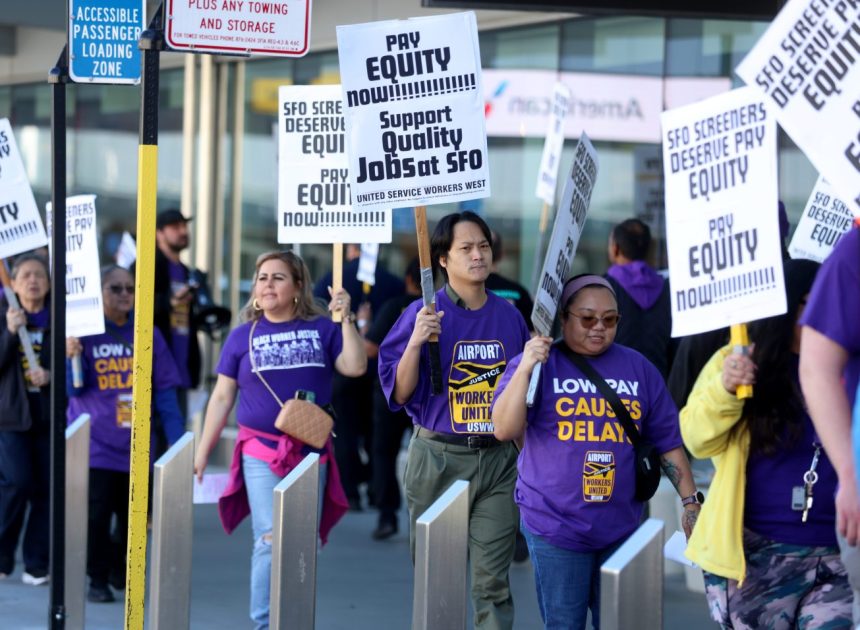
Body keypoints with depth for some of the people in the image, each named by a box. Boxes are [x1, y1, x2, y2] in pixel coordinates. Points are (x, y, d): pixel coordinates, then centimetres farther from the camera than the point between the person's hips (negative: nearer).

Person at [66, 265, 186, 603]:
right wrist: (71, 357, -25)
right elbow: (72, 389, -5)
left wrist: (176, 439, 1)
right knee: (96, 514, -5)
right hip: (96, 444, -3)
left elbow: (165, 390, 6)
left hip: (137, 445, 3)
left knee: (134, 515, 9)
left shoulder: (148, 334, 5)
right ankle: (98, 580, 6)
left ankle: (121, 573, 27)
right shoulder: (83, 331, -2)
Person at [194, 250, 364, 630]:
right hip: (261, 453, -1)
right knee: (271, 541, -14)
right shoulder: (243, 336, 7)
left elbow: (355, 367, -4)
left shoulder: (321, 329, 7)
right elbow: (222, 398, 10)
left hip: (311, 455, 1)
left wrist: (346, 319, -10)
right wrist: (202, 452, 7)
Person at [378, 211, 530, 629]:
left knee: (492, 581, -3)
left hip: (498, 459, 2)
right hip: (439, 457, -2)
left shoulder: (508, 315, 8)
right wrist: (415, 342, -19)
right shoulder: (423, 315, -3)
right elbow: (399, 394, -8)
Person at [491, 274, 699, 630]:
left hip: (621, 527, 3)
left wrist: (690, 500, 7)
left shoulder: (638, 369, 8)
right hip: (556, 527, -3)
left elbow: (667, 441, 12)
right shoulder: (537, 365, 0)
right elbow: (504, 430, -11)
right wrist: (524, 369, -20)